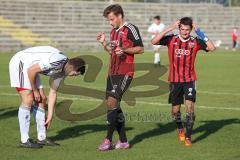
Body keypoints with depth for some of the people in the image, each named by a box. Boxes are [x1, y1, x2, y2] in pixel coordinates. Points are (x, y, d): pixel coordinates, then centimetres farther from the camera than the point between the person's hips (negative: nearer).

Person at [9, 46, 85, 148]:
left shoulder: (62, 71, 4)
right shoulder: (57, 61, -27)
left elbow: (53, 93, 10)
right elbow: (31, 70, -24)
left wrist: (50, 117, 9)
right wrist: (35, 90, -11)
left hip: (30, 68, 10)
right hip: (19, 63, -10)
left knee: (42, 99, 6)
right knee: (28, 100, -15)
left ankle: (42, 138, 11)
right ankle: (24, 140, -11)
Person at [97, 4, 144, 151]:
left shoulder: (130, 29, -7)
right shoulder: (114, 31, 18)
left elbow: (140, 49, -8)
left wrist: (124, 50, -21)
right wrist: (104, 43, 9)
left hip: (125, 73, -9)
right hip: (113, 73, 9)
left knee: (112, 102, -17)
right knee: (114, 105, 6)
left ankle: (108, 140, -14)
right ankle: (123, 141, 12)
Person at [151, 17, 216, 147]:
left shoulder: (195, 42, -2)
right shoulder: (171, 40, -3)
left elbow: (212, 48, -13)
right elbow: (154, 41, -14)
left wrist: (199, 32, -17)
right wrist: (169, 28, -18)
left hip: (189, 80, -1)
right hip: (174, 80, 1)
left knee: (189, 106, -17)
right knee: (175, 110, 8)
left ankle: (188, 137, -9)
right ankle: (180, 129, 39)